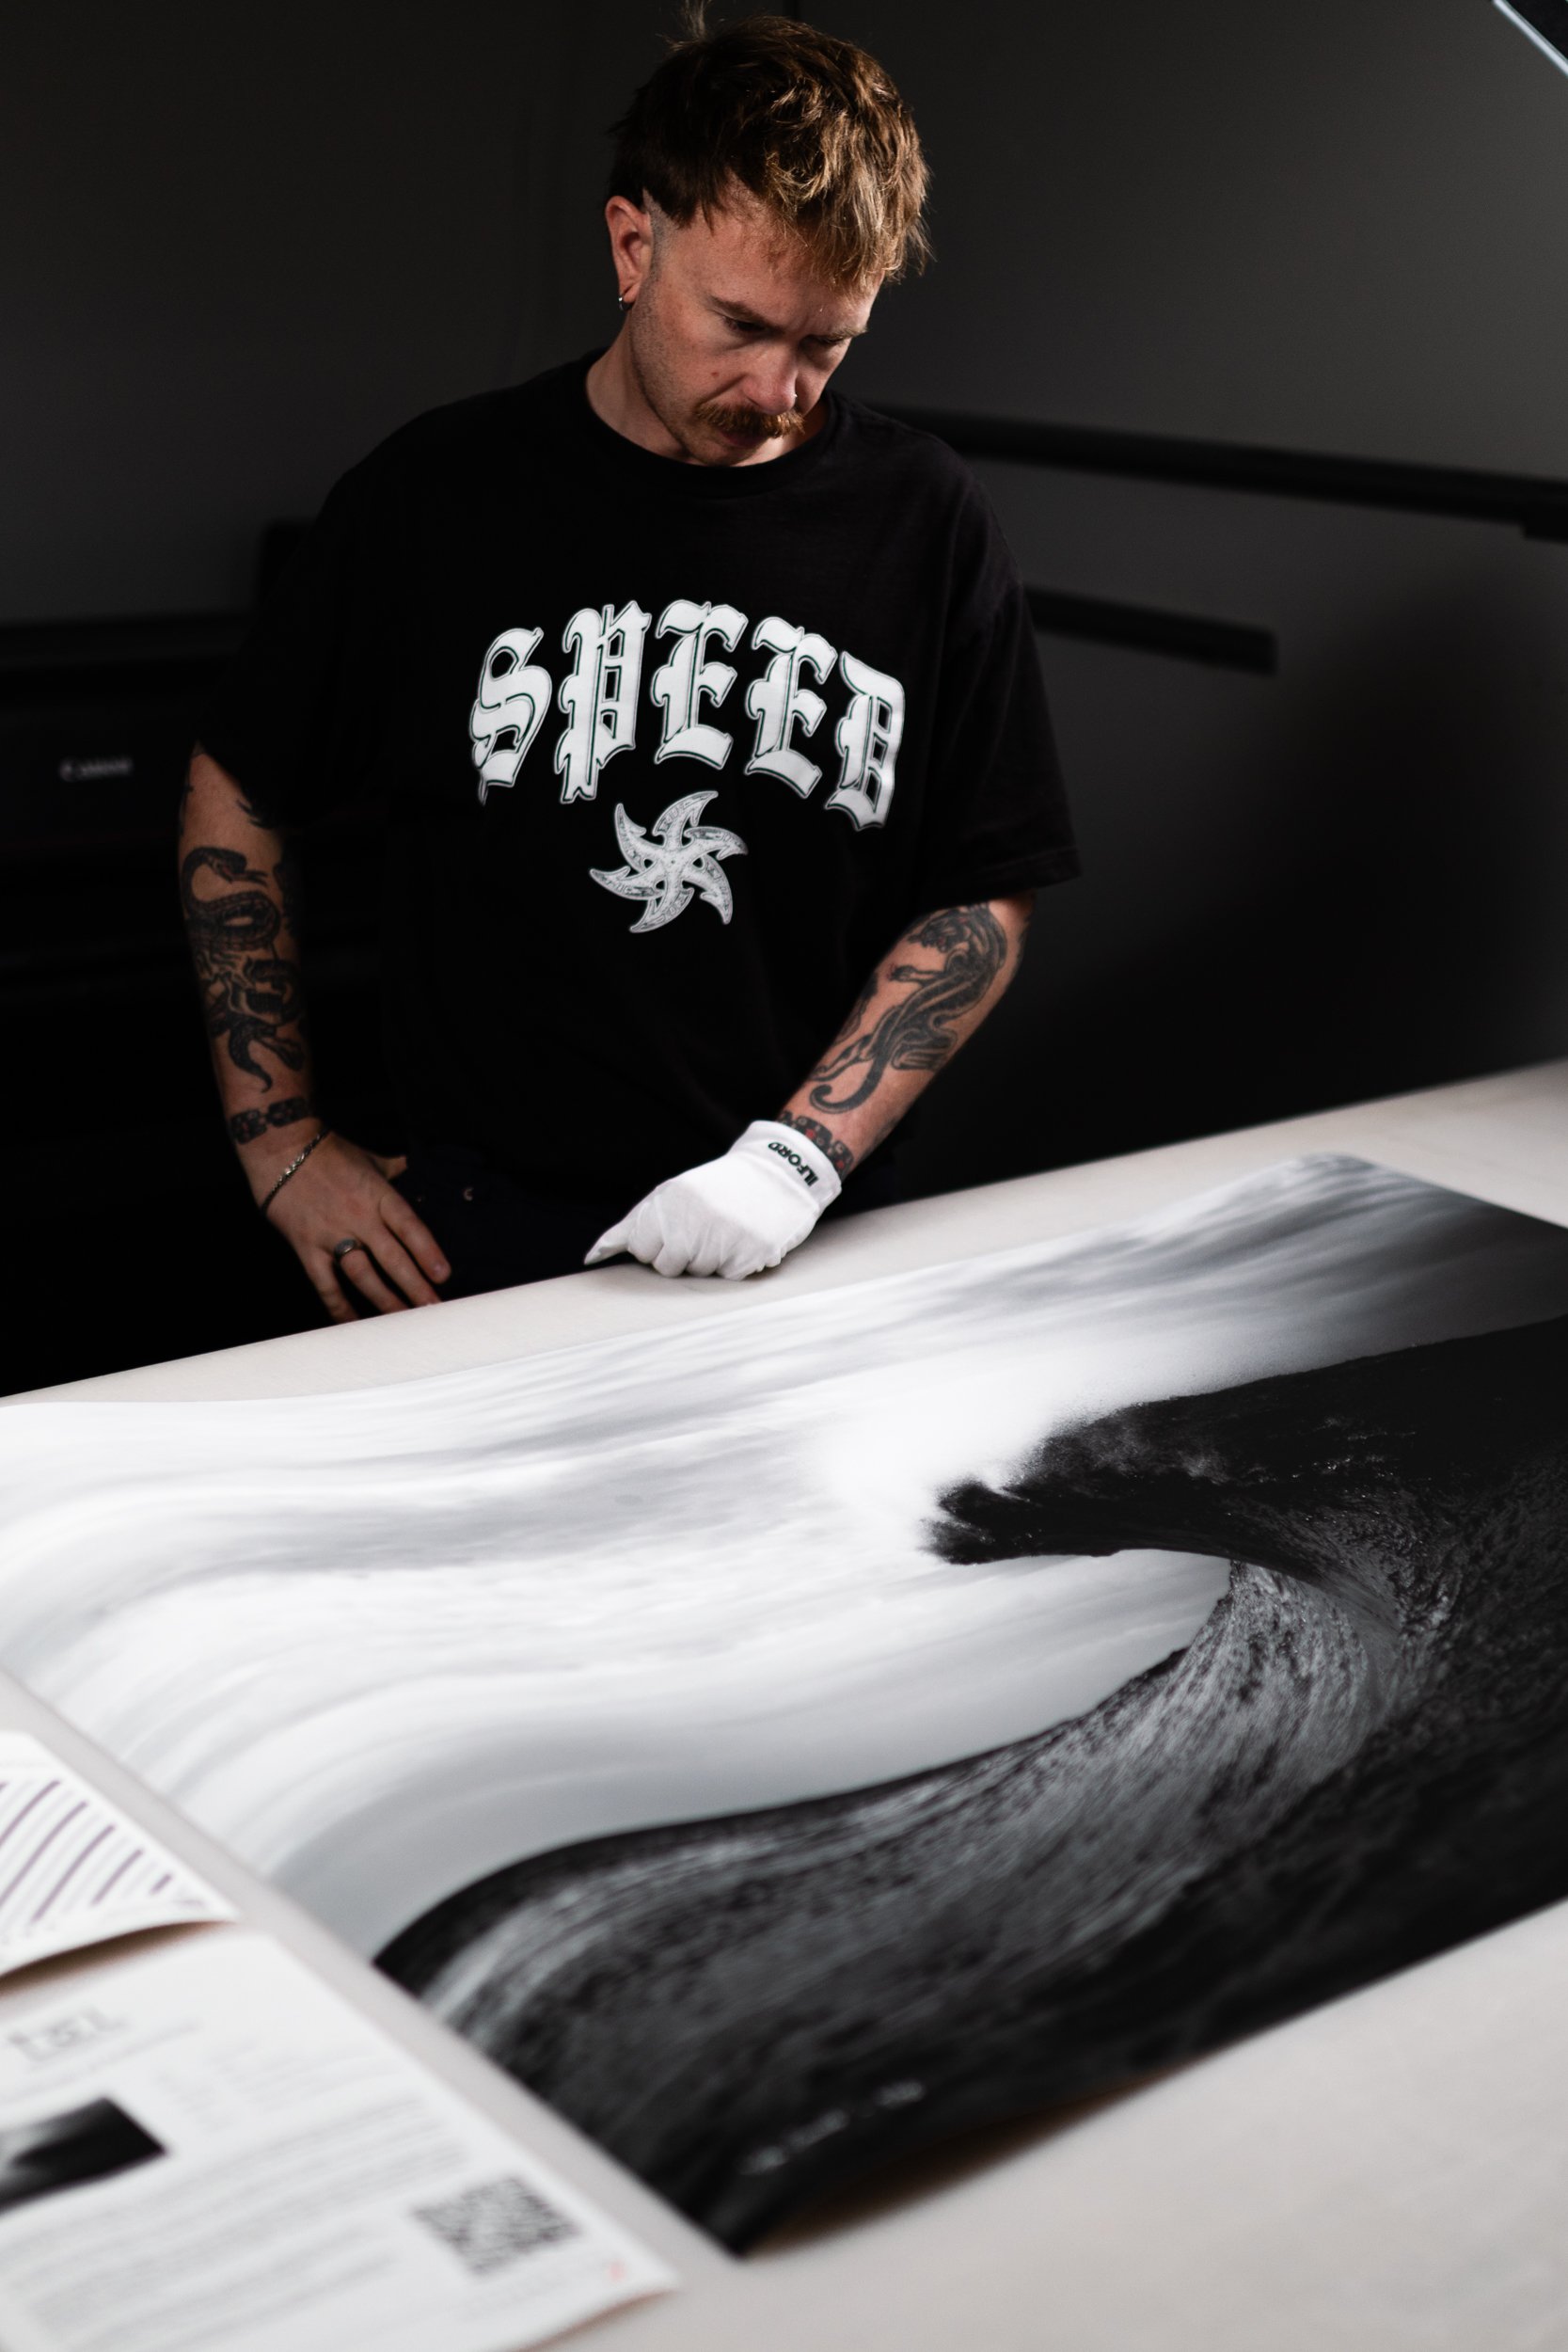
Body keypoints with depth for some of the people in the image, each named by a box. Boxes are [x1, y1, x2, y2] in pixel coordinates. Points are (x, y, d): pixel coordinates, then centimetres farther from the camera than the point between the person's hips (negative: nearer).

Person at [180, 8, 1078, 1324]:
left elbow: (983, 905, -1)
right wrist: (282, 1140, 2)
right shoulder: (439, 497, -4)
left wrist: (795, 1160, -13)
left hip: (811, 1241, 1)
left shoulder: (925, 527, -3)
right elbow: (237, 797, 6)